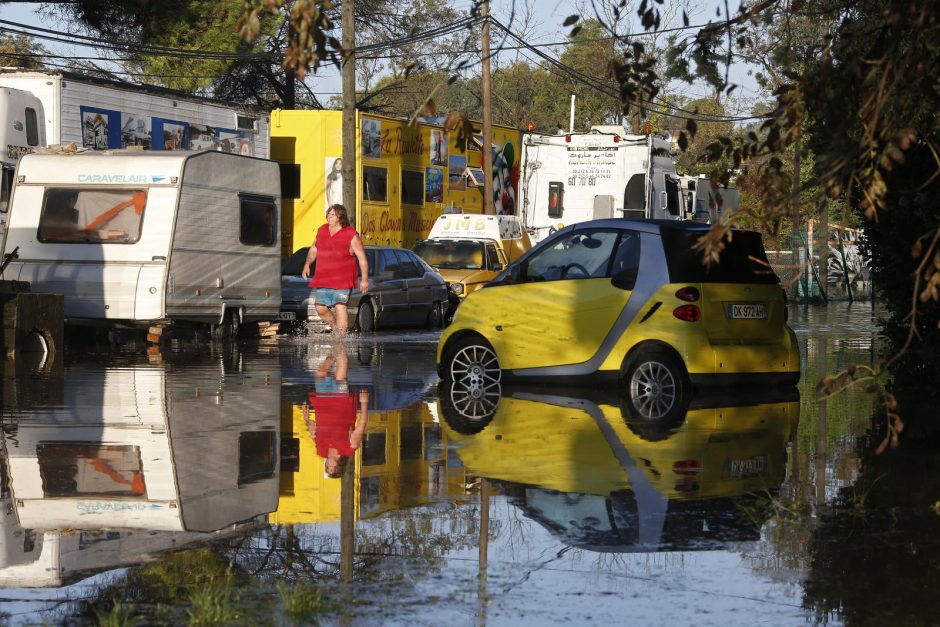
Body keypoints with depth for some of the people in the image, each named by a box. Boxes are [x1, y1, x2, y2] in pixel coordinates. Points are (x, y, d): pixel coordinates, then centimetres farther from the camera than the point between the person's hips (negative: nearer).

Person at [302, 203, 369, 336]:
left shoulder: (351, 235, -7)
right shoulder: (321, 231, 9)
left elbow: (362, 258, -5)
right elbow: (313, 249, 23)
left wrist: (364, 279, -11)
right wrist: (307, 263, 6)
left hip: (342, 281, -5)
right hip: (323, 280, 5)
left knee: (340, 308, -10)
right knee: (321, 308, 3)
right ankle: (336, 329, 24)